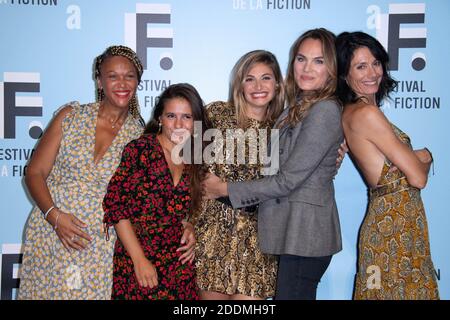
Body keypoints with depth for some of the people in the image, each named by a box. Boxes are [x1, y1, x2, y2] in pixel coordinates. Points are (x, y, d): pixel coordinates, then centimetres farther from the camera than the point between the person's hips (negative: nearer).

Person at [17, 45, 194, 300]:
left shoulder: (140, 136, 1)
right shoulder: (71, 116, 0)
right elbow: (35, 173, 1)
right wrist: (55, 215, -13)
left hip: (101, 248, 0)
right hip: (50, 237, 0)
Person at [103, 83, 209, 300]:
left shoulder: (196, 160, 6)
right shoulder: (139, 150, -8)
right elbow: (115, 204, -12)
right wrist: (140, 259, -13)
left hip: (179, 265, 4)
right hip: (135, 261, -4)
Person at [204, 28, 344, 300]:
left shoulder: (325, 111, -15)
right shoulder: (298, 107, 14)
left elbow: (287, 180, -17)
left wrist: (226, 189, -9)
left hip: (305, 231, -9)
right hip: (292, 228, 9)